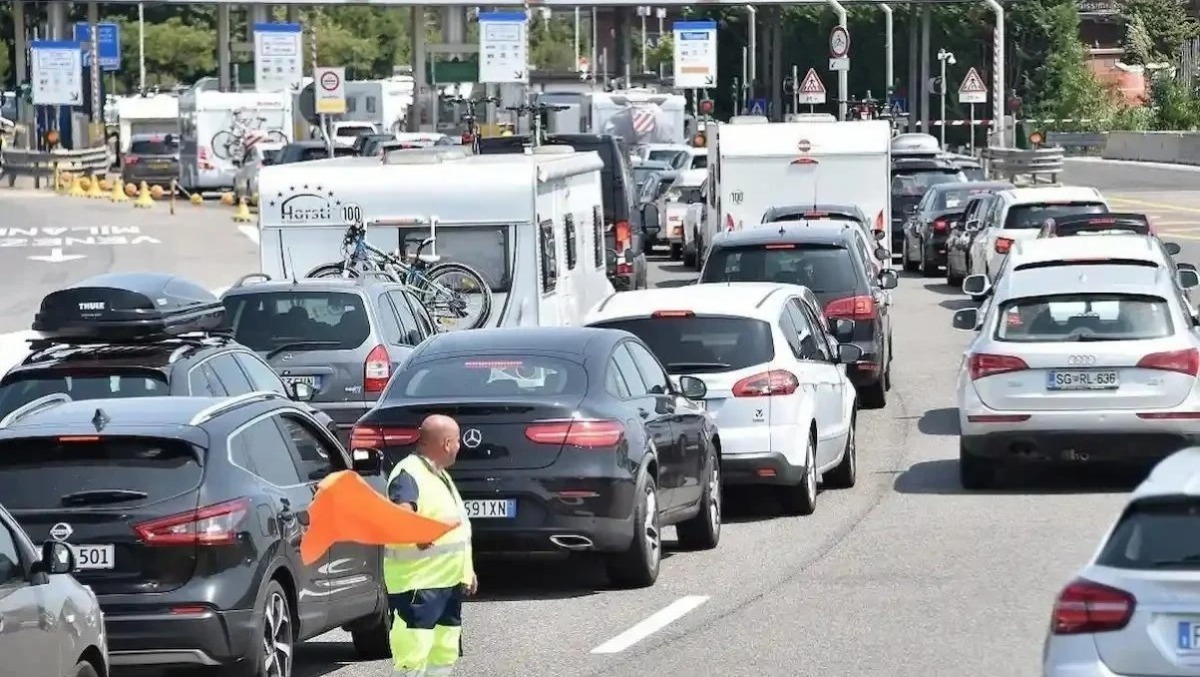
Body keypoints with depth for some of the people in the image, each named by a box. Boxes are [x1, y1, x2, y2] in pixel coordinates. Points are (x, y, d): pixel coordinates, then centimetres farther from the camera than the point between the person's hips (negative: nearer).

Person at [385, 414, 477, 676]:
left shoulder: (439, 475, 17)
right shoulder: (409, 474, -16)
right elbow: (401, 511, -36)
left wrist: (468, 570, 27)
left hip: (449, 581, 10)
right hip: (417, 585, -10)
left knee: (444, 655, 16)